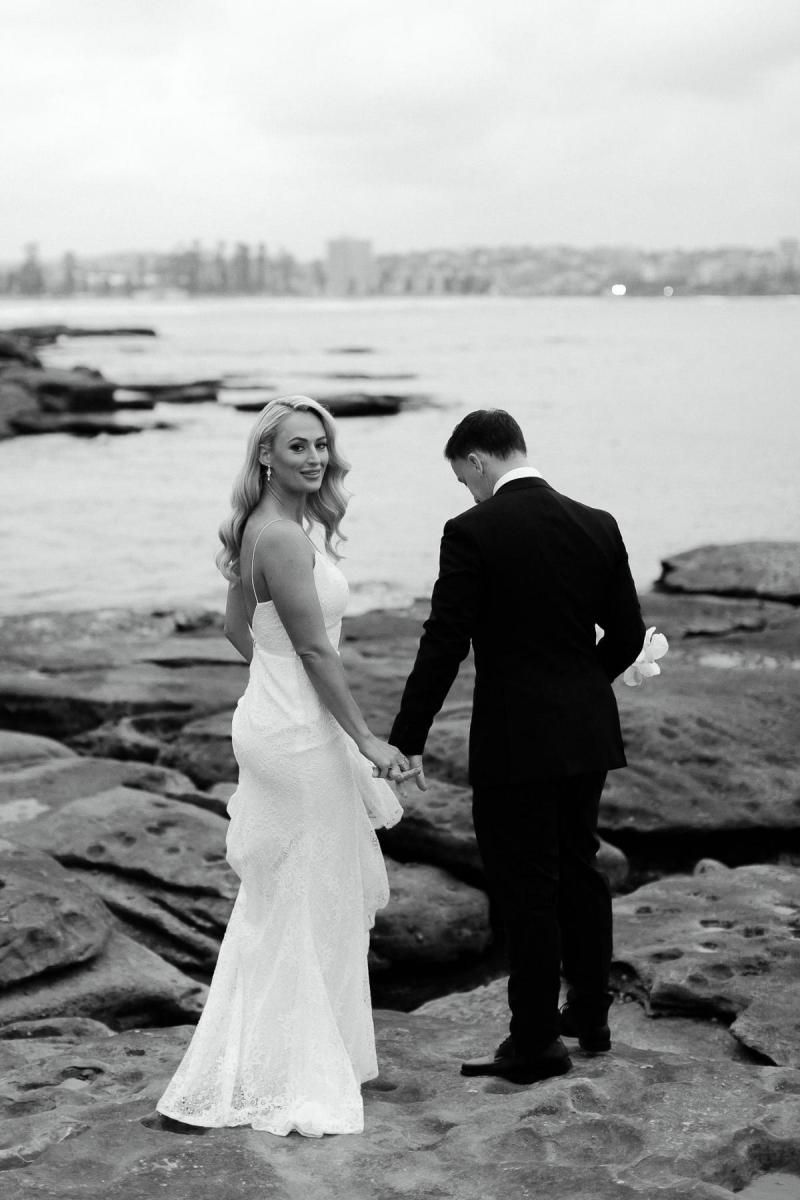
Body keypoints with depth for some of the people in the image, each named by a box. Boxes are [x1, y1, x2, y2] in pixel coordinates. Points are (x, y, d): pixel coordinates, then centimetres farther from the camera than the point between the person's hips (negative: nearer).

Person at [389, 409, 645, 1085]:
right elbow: (628, 635, 8)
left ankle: (536, 1041, 9)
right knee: (580, 869, 20)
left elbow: (444, 646, -15)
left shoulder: (472, 533, -12)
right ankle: (590, 1015, 32)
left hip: (515, 740, -6)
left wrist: (407, 740, -9)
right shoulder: (597, 526, 3)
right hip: (588, 733, 6)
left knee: (527, 888, 2)